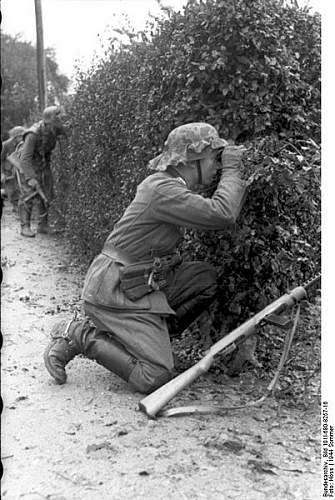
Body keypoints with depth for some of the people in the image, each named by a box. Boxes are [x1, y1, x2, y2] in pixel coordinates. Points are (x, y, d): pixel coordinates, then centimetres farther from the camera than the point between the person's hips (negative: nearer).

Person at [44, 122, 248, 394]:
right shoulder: (163, 189, -21)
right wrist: (231, 170, -16)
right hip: (115, 293, -10)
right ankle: (81, 336, 0)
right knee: (157, 377, -13)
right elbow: (222, 216, -30)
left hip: (145, 285, 10)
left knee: (206, 277, 3)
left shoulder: (175, 187, 10)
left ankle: (153, 335, 8)